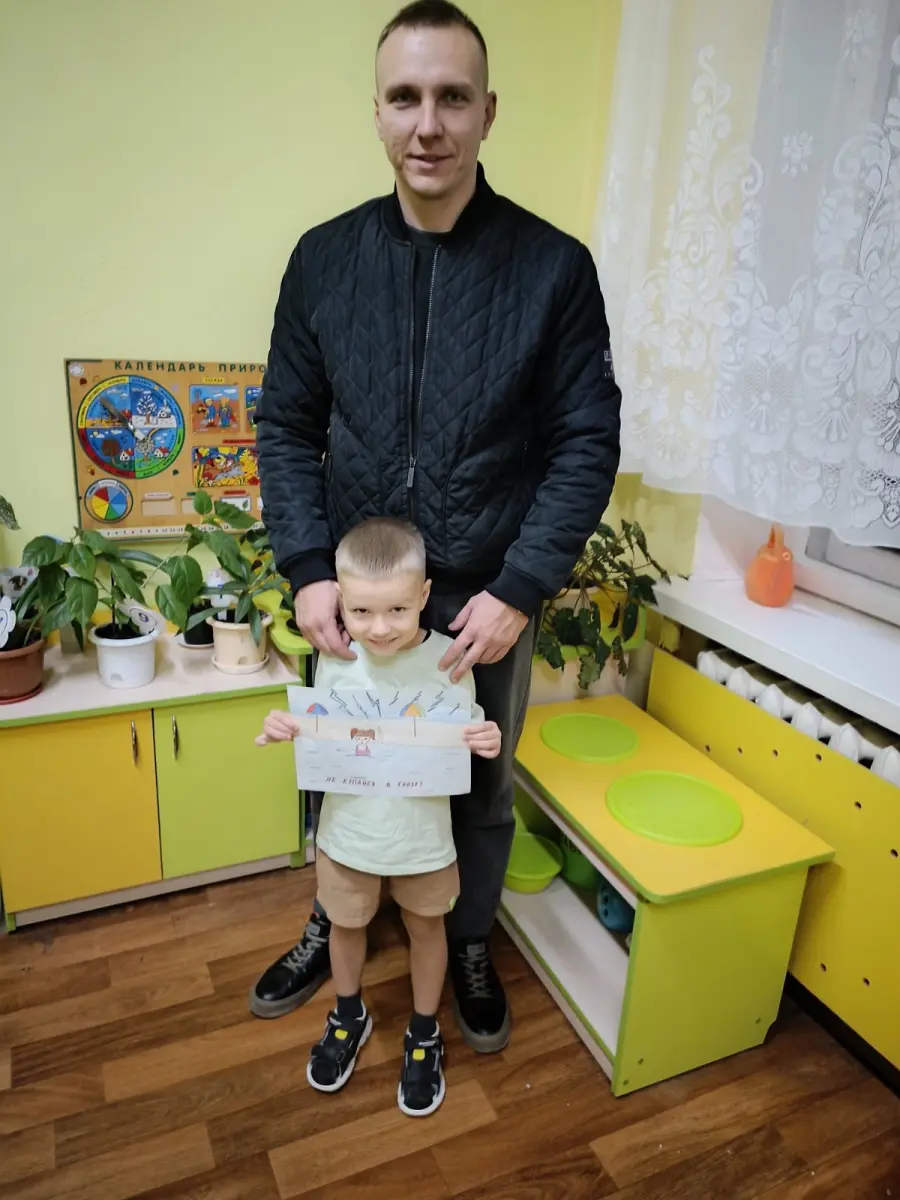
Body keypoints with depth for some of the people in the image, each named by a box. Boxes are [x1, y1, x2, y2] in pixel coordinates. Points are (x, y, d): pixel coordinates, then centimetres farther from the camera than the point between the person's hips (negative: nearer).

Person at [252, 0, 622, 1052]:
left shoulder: (554, 267, -7)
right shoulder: (325, 257, -1)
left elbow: (587, 441, -8)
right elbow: (286, 425, 1)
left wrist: (520, 589, -15)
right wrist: (306, 570, -9)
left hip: (490, 601, -1)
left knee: (481, 790, 18)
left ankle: (471, 948, 47)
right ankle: (332, 931, 49)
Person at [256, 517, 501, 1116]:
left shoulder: (447, 660, -21)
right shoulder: (335, 658, -15)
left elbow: (466, 742, -9)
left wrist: (486, 743, -30)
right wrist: (285, 730, -20)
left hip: (423, 836, -2)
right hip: (347, 831, 2)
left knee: (426, 929, 22)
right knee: (345, 925, 24)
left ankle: (425, 1036, 49)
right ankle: (349, 1017, 55)